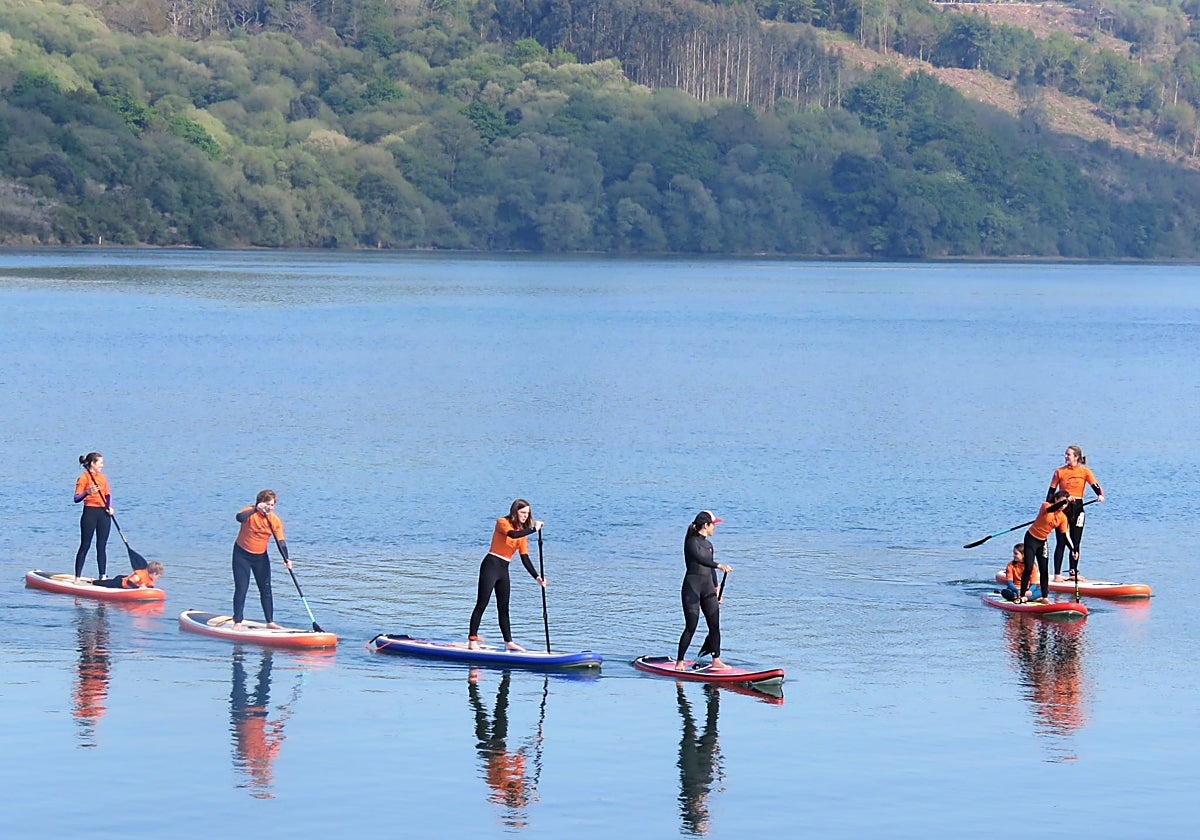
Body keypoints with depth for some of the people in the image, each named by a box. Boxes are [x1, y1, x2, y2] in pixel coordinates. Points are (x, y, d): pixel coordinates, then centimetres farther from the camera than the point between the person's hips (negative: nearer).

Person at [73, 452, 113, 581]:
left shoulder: (103, 478, 13)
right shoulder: (83, 478, -6)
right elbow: (77, 498, -11)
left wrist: (110, 507, 2)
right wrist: (88, 492, -28)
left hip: (104, 514, 6)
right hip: (90, 512, -6)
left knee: (102, 546, 6)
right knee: (85, 545, -4)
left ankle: (103, 576, 10)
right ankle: (78, 577, 0)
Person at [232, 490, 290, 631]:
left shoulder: (275, 521, -7)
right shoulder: (250, 512, -16)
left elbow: (281, 541, -12)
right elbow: (239, 518, -39)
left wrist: (286, 559, -24)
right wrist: (256, 509, -46)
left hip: (261, 556, 4)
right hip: (242, 555, -4)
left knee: (266, 589, 6)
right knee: (241, 589, -6)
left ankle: (270, 621, 14)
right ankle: (237, 622, 0)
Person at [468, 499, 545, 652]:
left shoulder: (523, 532, 12)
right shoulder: (502, 523, -7)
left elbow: (525, 558, 9)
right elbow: (513, 534, -30)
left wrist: (537, 577, 0)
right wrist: (534, 529, -24)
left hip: (503, 570, 8)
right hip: (491, 566, -8)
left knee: (504, 608, 12)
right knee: (482, 604, -8)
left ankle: (508, 642, 16)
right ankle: (472, 640, -7)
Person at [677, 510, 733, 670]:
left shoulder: (708, 545, 15)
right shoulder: (692, 542, -10)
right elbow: (700, 559, -28)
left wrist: (716, 588, 22)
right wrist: (719, 565, -39)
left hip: (707, 587, 8)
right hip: (692, 587, -8)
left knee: (715, 625, 2)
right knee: (691, 627, -8)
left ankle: (716, 660, 8)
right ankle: (679, 662, 0)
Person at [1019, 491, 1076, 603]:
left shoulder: (1063, 517, -2)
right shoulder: (1045, 505, -16)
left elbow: (1066, 535, -4)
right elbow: (1052, 509, -40)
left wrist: (1073, 550, -16)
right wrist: (1066, 500, -49)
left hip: (1043, 542, 5)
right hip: (1031, 539, -5)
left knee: (1044, 570, 2)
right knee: (1028, 568, -11)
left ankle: (1044, 597, 8)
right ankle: (1022, 595, -4)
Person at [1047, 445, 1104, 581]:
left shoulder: (1085, 471, 2)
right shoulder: (1059, 472, 2)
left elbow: (1095, 485, -8)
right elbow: (1051, 491, 4)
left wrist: (1100, 495, -30)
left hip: (1077, 508, 1)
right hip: (1062, 507, -1)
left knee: (1075, 542, 6)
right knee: (1061, 542, -3)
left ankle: (1073, 573, 14)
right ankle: (1057, 574, -1)